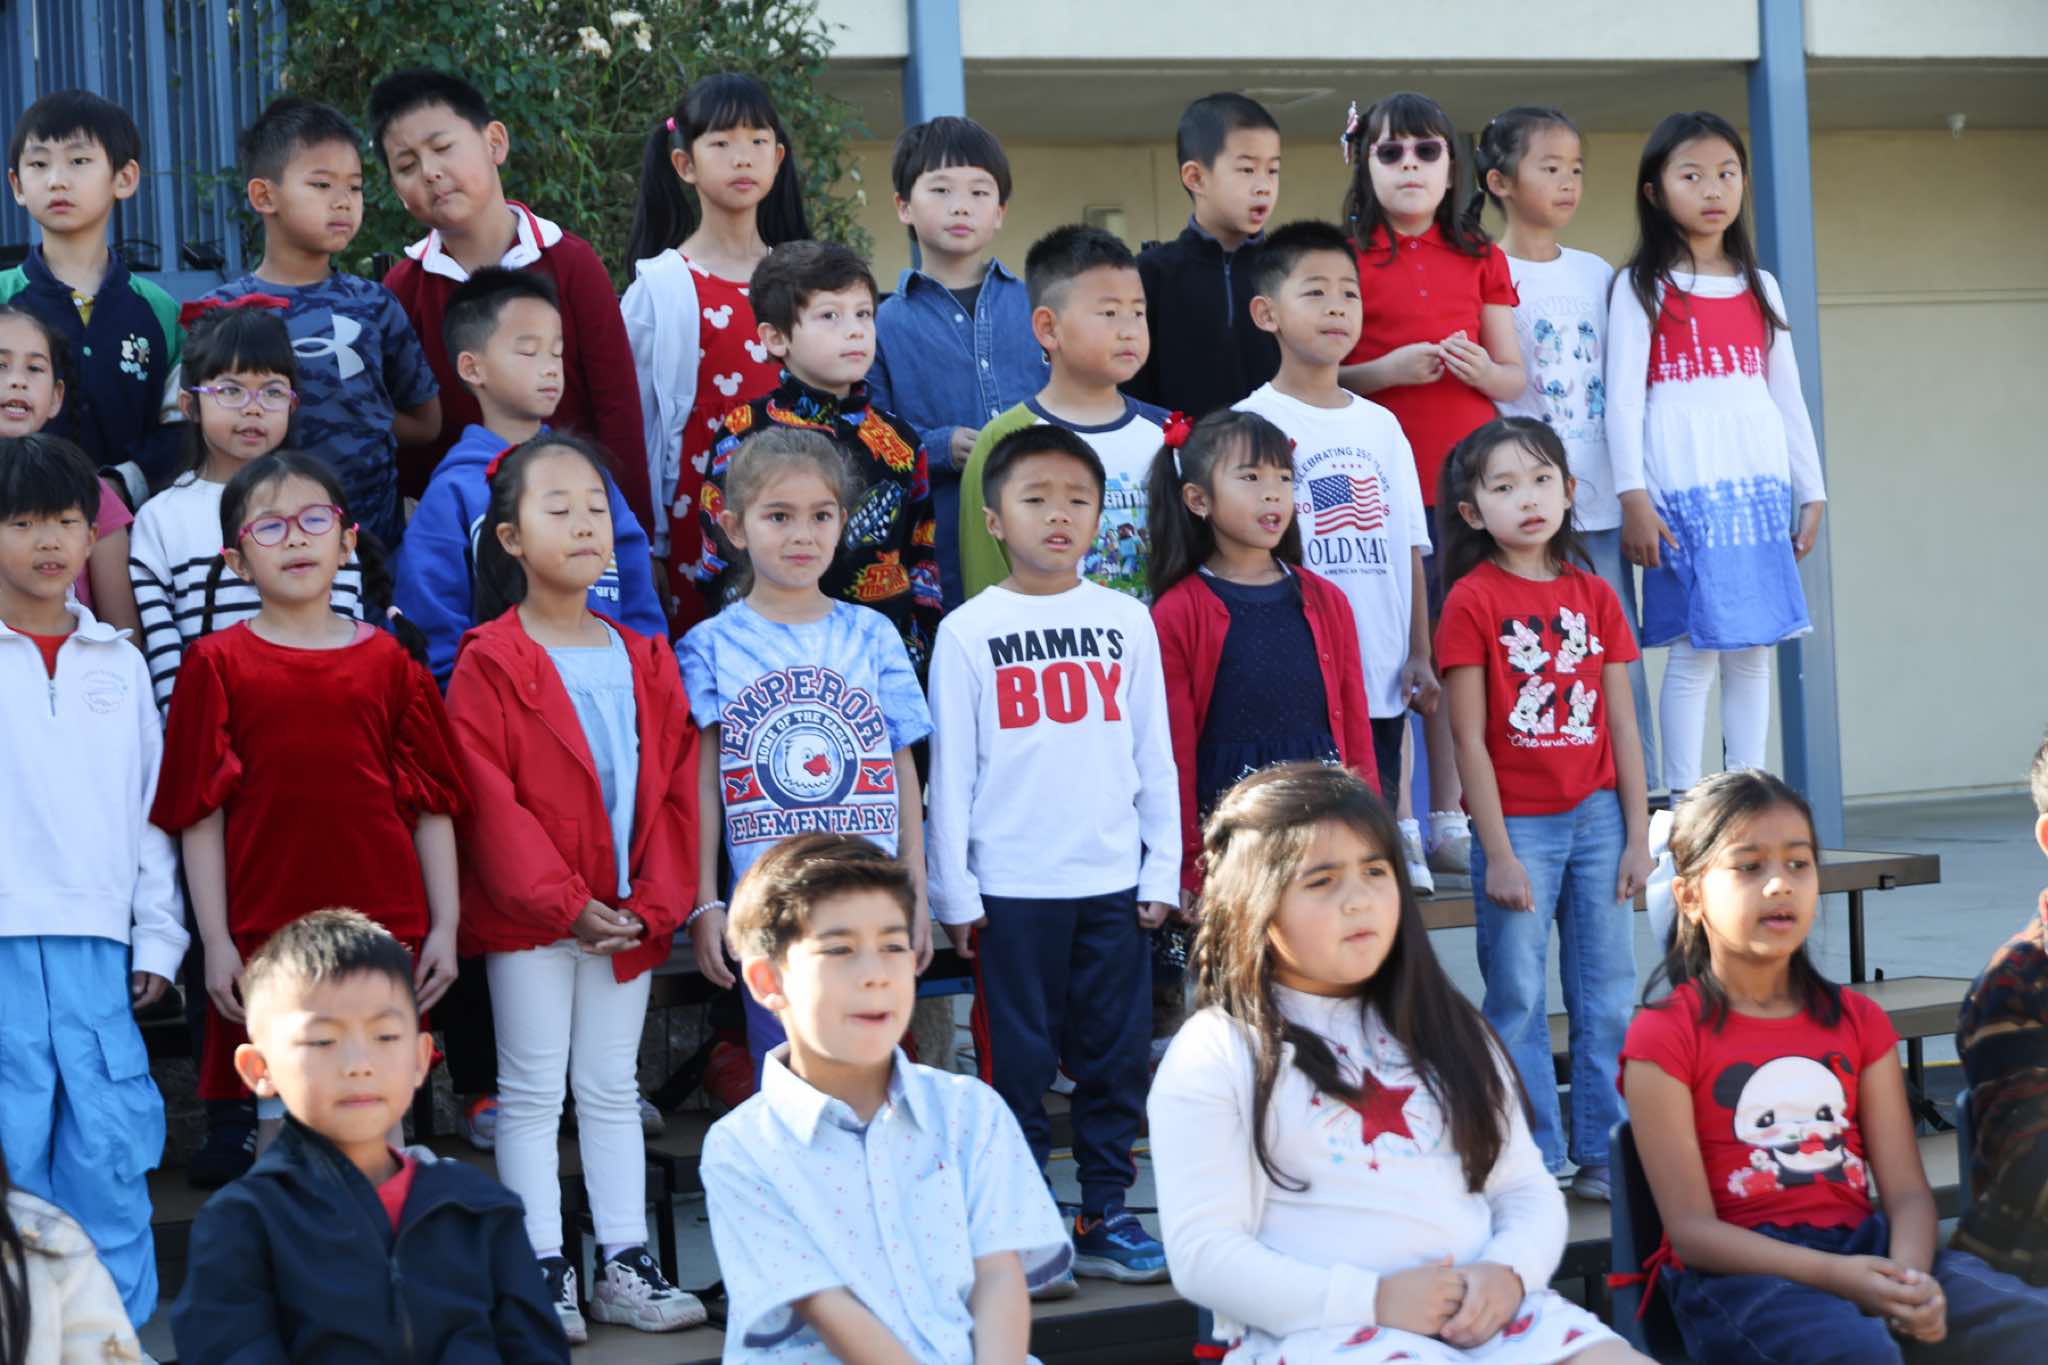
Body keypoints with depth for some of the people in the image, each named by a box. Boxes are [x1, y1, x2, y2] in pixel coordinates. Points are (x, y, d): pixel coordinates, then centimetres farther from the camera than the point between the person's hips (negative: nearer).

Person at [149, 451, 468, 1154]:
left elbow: (432, 804, 7)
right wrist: (216, 941, -4)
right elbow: (200, 813, 0)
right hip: (267, 932, -1)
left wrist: (443, 926, 1)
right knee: (282, 1120, 4)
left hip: (385, 928, 1)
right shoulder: (217, 664, 2)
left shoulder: (387, 661, 7)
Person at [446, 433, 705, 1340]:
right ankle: (544, 1273, 6)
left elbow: (674, 787, 7)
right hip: (526, 915, -4)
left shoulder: (645, 660, 9)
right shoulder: (490, 662, -6)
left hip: (628, 916, 5)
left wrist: (654, 902, -4)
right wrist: (563, 900, -15)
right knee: (531, 1093, 2)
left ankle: (625, 1266, 16)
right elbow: (486, 796, -12)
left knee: (612, 1092, 11)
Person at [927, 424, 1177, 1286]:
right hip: (1012, 885, -2)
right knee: (1017, 1061, 2)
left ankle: (1105, 1216, 17)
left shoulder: (1126, 622, 8)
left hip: (1113, 880, 3)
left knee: (1116, 1055, 7)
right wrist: (954, 893, -3)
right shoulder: (969, 632, 1)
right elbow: (950, 771, 1)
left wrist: (1162, 869, 6)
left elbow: (1155, 757, 11)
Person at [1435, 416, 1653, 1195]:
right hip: (1517, 824, -4)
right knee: (1518, 1000, 1)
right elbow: (1469, 738, -8)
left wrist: (1638, 835, 3)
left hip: (1596, 816, 4)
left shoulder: (1594, 596, 6)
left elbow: (1621, 726, 7)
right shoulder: (1471, 601, -6)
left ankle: (1605, 1153, 15)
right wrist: (1497, 854, -11)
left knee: (1608, 997, 7)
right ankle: (1534, 1158, 8)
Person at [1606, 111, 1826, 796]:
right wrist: (1634, 496, -13)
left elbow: (1787, 397, 18)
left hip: (1758, 485, 5)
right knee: (1695, 649, -8)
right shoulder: (1642, 289, 2)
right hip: (1683, 492, -5)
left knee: (1753, 650, 4)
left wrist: (1811, 491, 14)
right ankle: (1681, 808, -4)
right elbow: (1622, 398, -4)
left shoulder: (1759, 287, 16)